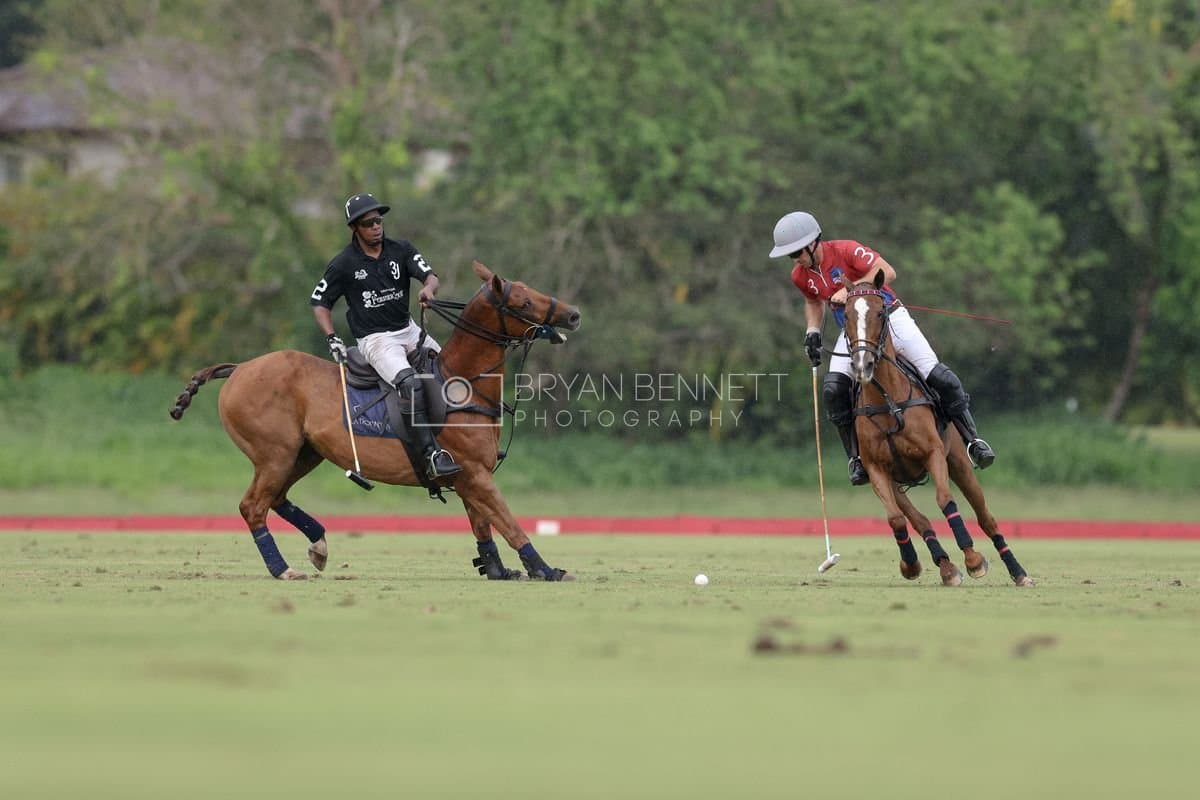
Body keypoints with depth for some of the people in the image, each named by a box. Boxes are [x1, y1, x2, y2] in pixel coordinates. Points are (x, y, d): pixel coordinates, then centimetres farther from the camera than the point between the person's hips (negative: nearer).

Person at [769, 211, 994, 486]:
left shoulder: (846, 250, -21)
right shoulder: (801, 275, -3)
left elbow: (887, 272, -32)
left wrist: (850, 289, -38)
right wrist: (812, 332, 4)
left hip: (888, 317, -5)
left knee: (939, 377, -13)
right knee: (833, 390, -17)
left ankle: (972, 440, 2)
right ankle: (857, 458, -6)